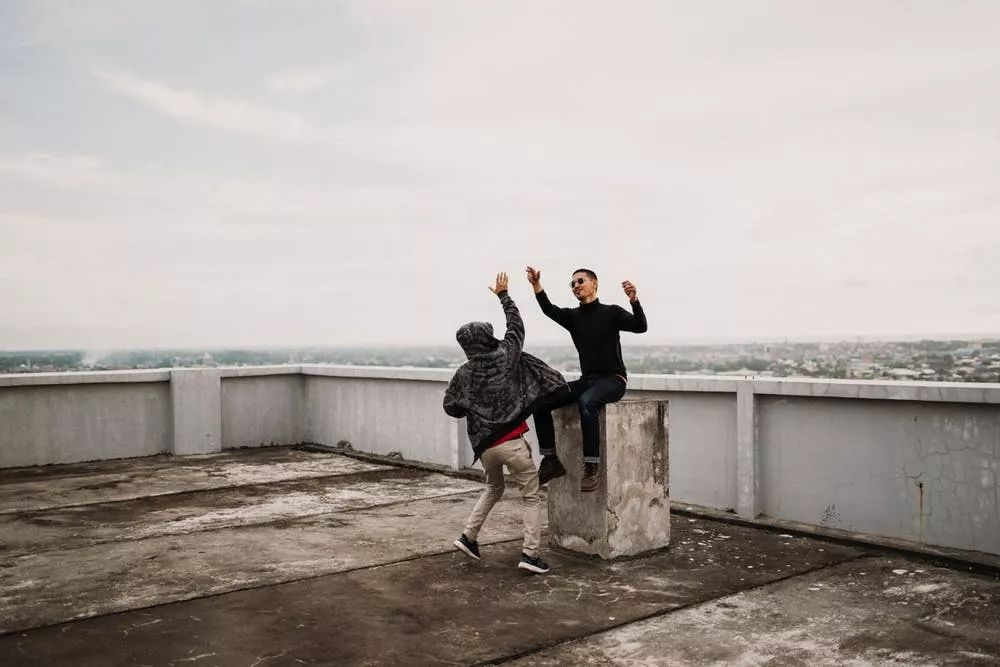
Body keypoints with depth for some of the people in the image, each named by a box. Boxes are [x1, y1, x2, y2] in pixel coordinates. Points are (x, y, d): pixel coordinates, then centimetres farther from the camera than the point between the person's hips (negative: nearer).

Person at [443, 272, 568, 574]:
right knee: (531, 497, 9)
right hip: (512, 442, -4)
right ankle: (530, 553, 1)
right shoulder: (504, 356, -4)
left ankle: (468, 536, 25)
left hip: (485, 444, 4)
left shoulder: (464, 373, 2)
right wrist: (503, 295, 21)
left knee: (493, 488, 30)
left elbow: (451, 407, 6)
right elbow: (516, 326, 11)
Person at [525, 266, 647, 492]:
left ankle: (592, 467, -34)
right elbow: (549, 309, -8)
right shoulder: (572, 316, 11)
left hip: (613, 379, -6)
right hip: (587, 379, 6)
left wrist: (634, 300, -34)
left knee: (587, 402, -38)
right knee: (541, 401, -12)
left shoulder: (612, 312, 0)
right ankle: (551, 460, -7)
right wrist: (536, 286, -25)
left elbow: (640, 327, -16)